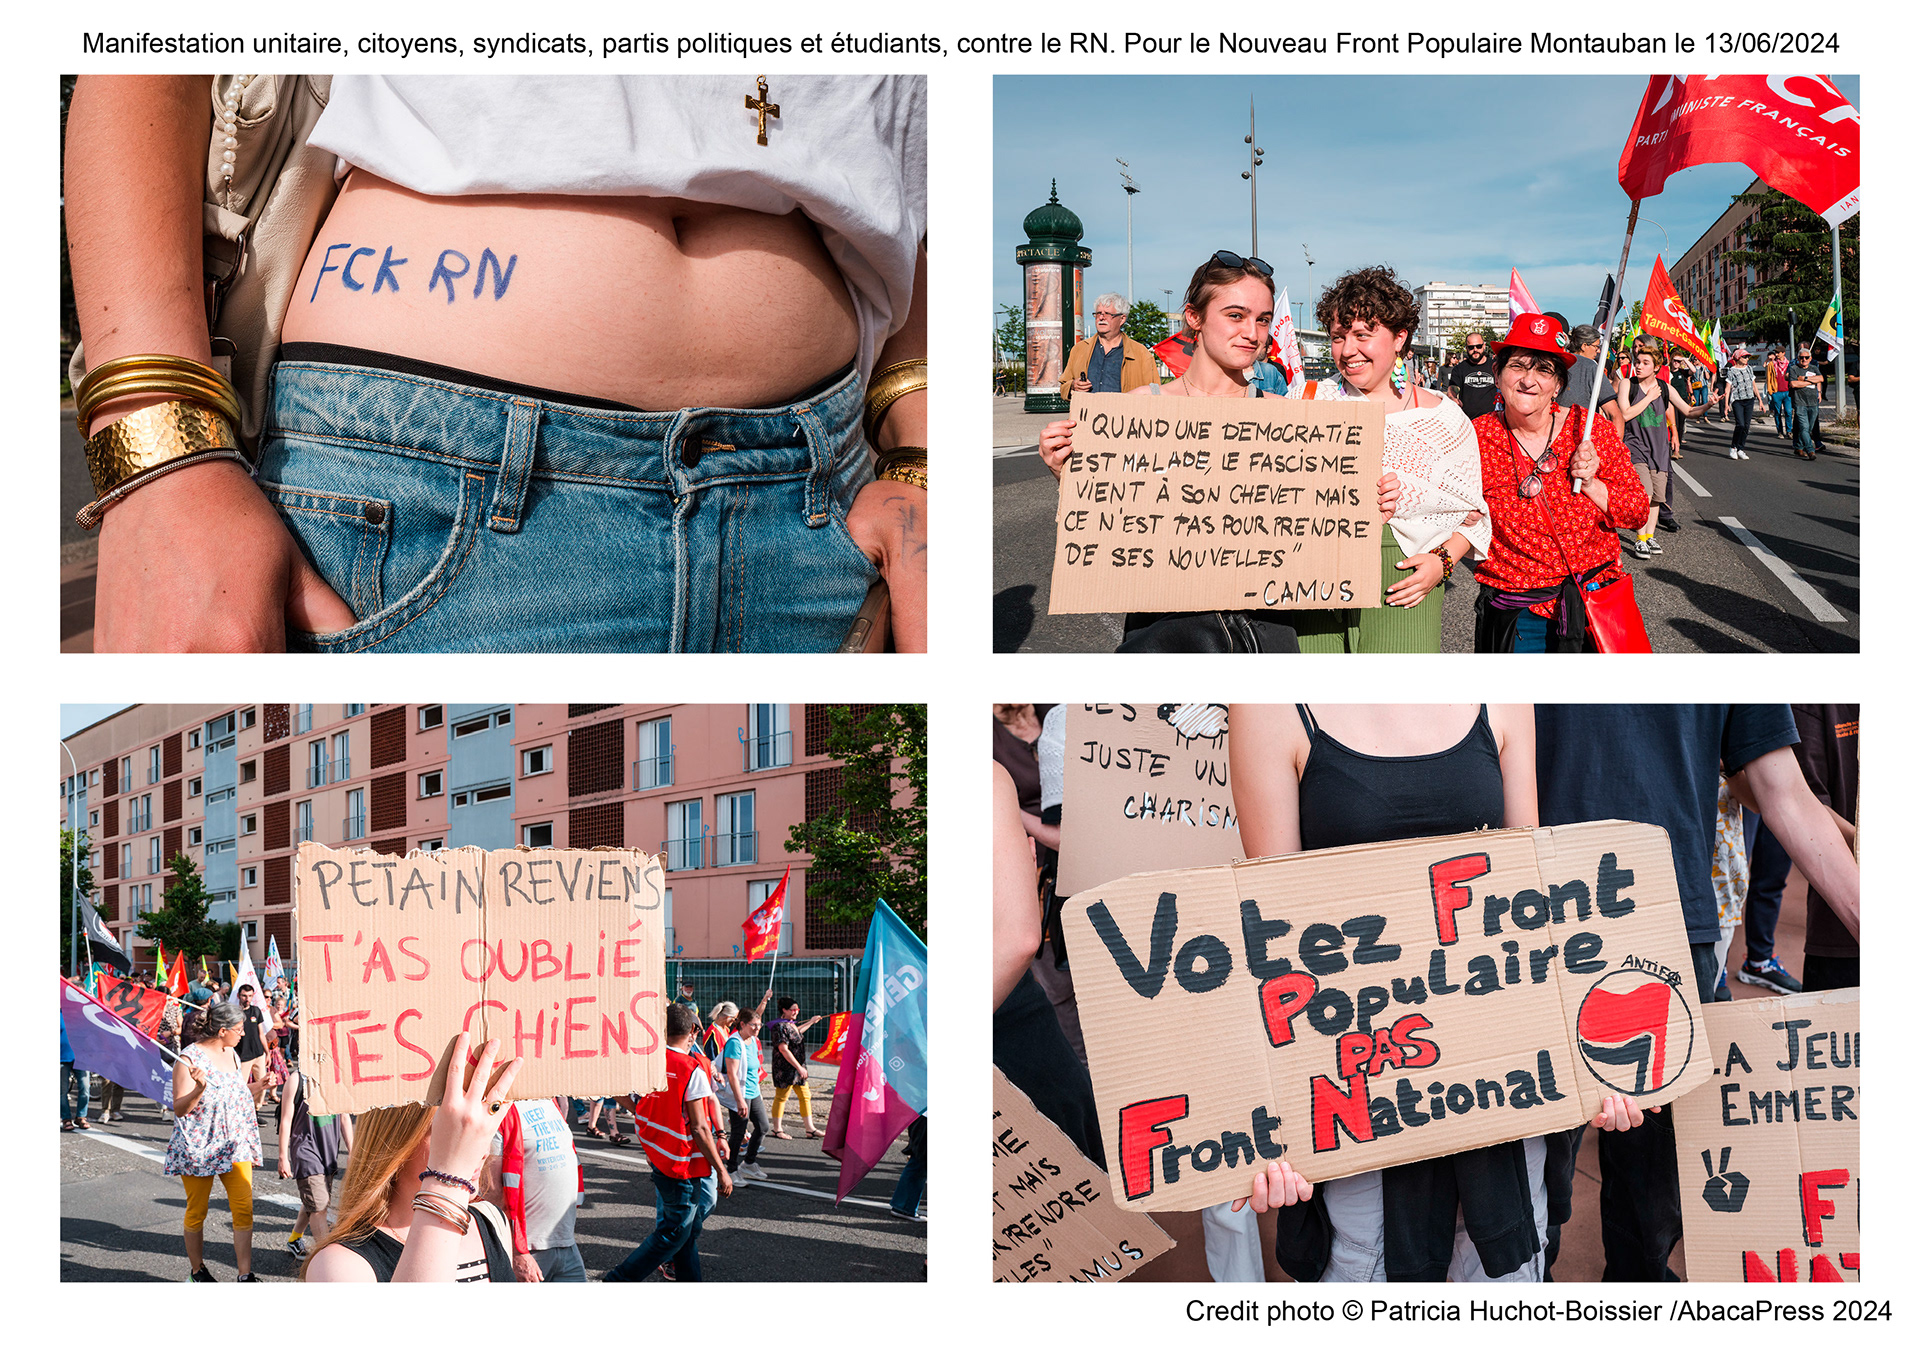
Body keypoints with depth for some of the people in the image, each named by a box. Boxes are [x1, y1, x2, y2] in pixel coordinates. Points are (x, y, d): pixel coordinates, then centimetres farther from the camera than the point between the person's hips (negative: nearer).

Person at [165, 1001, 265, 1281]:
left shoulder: (231, 1054, 11)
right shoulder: (188, 1059, -13)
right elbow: (180, 1109, -16)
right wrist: (199, 1088, -32)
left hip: (234, 1144, 6)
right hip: (198, 1147, -6)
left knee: (244, 1208, -5)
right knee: (197, 1211, 7)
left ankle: (245, 1274, -4)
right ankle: (196, 1270, 24)